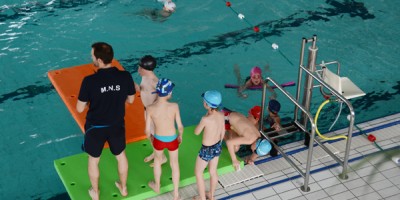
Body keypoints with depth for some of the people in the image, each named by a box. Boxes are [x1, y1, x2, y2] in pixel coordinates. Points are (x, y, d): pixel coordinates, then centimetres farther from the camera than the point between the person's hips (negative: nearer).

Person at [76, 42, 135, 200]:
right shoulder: (125, 76, -19)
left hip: (96, 128, -2)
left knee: (93, 160, 23)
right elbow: (131, 100, -2)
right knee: (120, 155, 28)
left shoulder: (90, 81, -27)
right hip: (117, 126, 2)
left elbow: (79, 109, -17)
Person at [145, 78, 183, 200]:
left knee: (157, 159, 32)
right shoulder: (174, 106, -24)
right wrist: (180, 136, 8)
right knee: (174, 164, 24)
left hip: (158, 140, 1)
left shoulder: (150, 109, -22)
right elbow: (180, 126, -14)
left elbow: (147, 130, -14)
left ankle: (157, 186, 52)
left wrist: (150, 138, 9)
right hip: (172, 140, 0)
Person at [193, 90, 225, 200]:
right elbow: (223, 132, 2)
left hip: (207, 150, -6)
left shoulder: (206, 119, -33)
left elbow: (196, 132, -15)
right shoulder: (221, 115, -14)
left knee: (198, 173, 19)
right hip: (217, 147, 6)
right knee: (213, 172, 26)